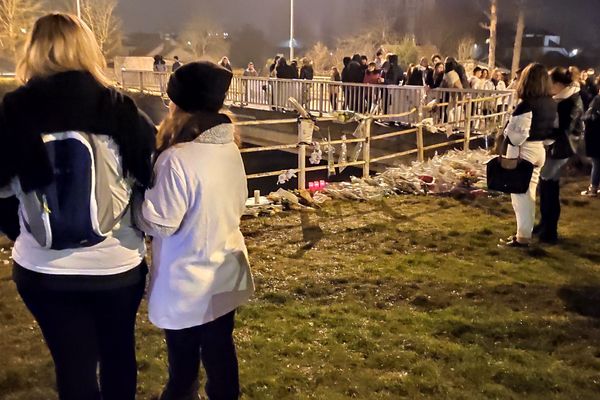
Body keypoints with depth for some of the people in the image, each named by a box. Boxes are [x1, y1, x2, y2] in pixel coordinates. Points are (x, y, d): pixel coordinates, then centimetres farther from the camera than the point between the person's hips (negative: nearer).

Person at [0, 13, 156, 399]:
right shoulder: (120, 110, -12)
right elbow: (154, 179, -6)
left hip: (42, 269, 1)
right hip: (117, 265, 0)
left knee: (73, 364, 16)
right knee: (119, 354, 23)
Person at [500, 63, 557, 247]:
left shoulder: (526, 105, -21)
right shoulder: (551, 104, 4)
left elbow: (519, 134, -24)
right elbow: (553, 128, 10)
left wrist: (506, 132, -9)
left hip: (524, 151, -8)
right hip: (541, 150, 8)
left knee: (520, 193, 2)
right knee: (529, 192, 18)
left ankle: (522, 237, 8)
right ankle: (526, 232, 28)